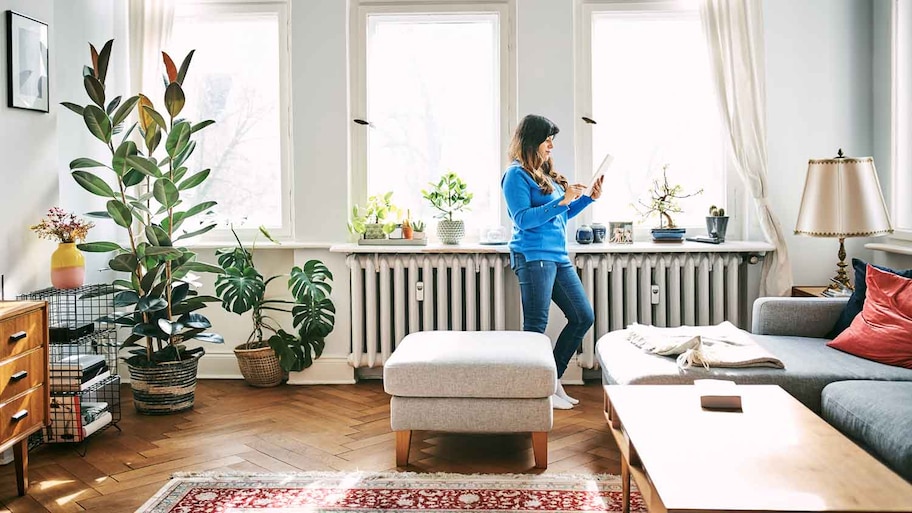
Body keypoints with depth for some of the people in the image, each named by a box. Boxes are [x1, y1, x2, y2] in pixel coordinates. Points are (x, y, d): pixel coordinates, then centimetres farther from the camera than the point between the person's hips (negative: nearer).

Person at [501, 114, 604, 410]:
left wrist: (588, 199, 14)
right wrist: (562, 200, -18)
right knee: (536, 326, -5)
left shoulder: (547, 174, 18)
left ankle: (553, 380, 18)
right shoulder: (517, 175, -7)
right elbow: (523, 219, -16)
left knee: (583, 317, 9)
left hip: (558, 257, 9)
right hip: (533, 257, -9)